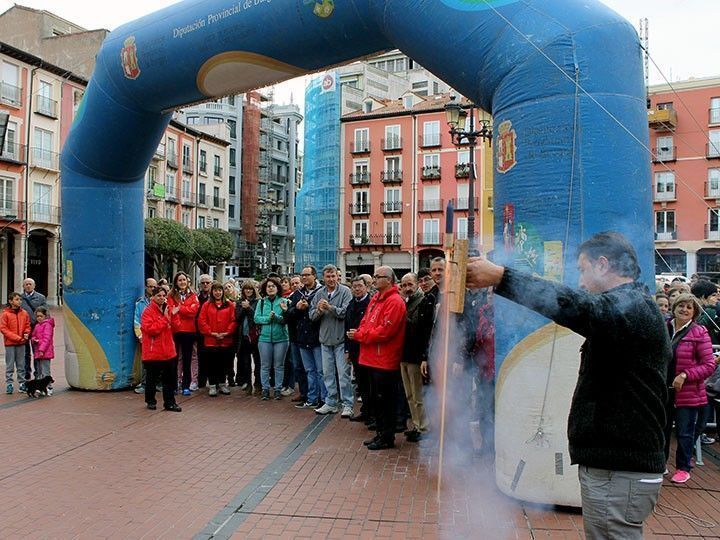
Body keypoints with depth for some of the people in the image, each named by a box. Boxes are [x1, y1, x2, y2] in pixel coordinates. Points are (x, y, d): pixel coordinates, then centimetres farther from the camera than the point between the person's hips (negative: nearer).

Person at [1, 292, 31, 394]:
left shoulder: (24, 313, 3)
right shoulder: (5, 314, -7)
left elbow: (27, 326, 14)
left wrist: (26, 333, -7)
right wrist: (17, 338, -14)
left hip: (21, 343, 3)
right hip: (10, 343, -3)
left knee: (21, 365, 8)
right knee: (10, 365, 3)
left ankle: (22, 383, 15)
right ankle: (9, 383, 11)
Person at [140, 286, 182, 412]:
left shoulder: (167, 310, 12)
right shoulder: (148, 312, -8)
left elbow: (175, 328, 15)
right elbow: (150, 329, -21)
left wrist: (172, 315, 0)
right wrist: (165, 319, -18)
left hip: (168, 351, 6)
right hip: (153, 352, -6)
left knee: (170, 378, 7)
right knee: (152, 378, 8)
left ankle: (169, 403, 14)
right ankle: (150, 401, 25)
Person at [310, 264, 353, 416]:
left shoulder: (345, 291, -7)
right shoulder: (319, 294, 7)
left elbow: (347, 312, -17)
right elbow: (312, 315, 5)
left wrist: (330, 307, -25)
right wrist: (318, 310, -16)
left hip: (341, 339, -5)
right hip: (325, 338, 5)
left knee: (344, 373, -1)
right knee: (328, 373, 13)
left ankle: (348, 405, 9)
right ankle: (331, 403, 24)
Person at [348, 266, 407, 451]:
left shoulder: (394, 302, -16)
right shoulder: (376, 299, 13)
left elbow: (385, 331, -22)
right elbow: (366, 321, 17)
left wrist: (361, 335, -15)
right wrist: (358, 333, -4)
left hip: (385, 361, -9)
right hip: (373, 359, 9)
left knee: (385, 401, 1)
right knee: (376, 399, 17)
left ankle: (387, 438, 13)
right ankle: (381, 433, 29)